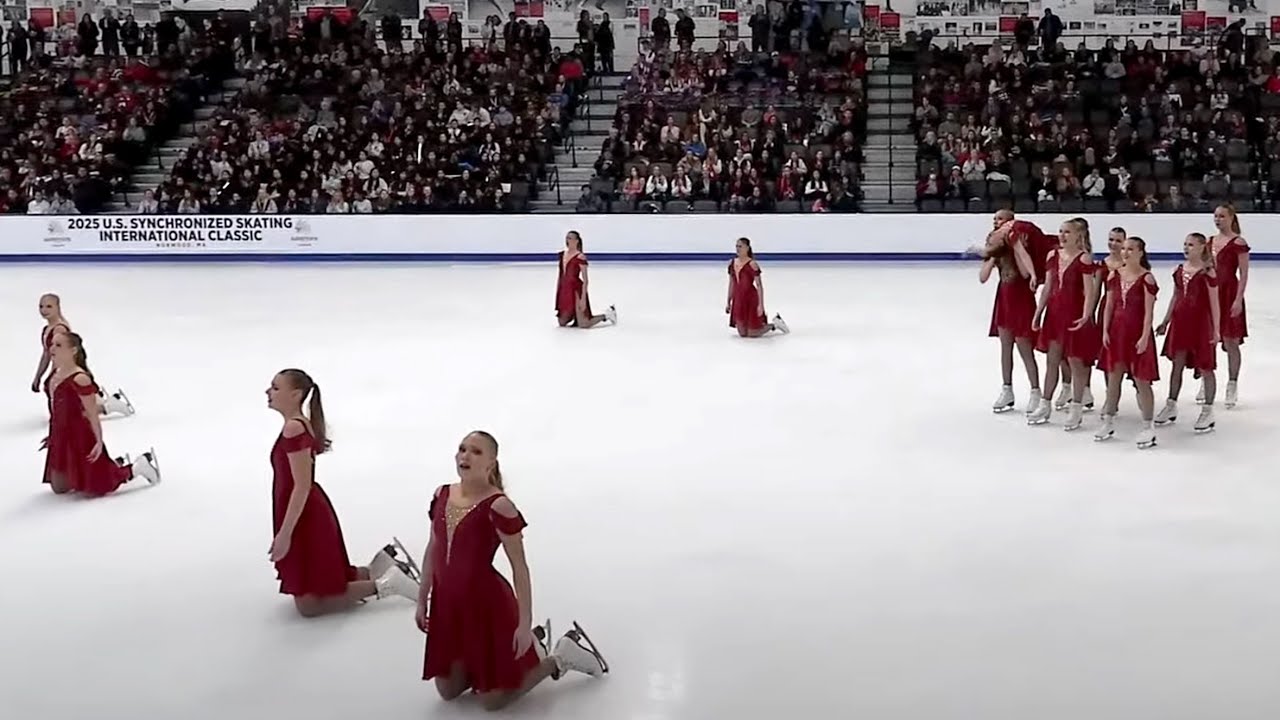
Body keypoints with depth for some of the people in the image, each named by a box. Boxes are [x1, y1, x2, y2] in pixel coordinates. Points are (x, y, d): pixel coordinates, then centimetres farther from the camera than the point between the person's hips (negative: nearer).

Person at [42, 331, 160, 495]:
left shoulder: (80, 379, -23)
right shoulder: (54, 376, 3)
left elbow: (92, 413, -20)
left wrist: (99, 442, -19)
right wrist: (53, 436, 19)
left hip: (80, 439, -9)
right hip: (60, 440, 9)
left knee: (93, 489, 0)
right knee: (59, 488, 20)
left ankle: (139, 466, 18)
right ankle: (118, 464, 31)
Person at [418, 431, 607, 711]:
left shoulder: (498, 505, -21)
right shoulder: (442, 495, 0)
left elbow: (519, 566, -19)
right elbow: (432, 550, 11)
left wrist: (524, 623, -19)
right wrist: (422, 601, 13)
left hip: (485, 603, -7)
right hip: (447, 603, 7)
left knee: (492, 699, 3)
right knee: (448, 691, 20)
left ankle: (559, 658, 23)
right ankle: (530, 640, 33)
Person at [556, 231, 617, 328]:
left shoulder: (580, 257, -13)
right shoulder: (562, 255, 8)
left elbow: (585, 280, -14)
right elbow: (560, 276, 14)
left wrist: (583, 298, -19)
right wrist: (557, 295, 13)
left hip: (576, 290, -7)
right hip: (564, 291, 7)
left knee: (583, 325, -5)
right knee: (562, 323, 12)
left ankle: (606, 315, 17)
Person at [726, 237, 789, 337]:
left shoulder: (752, 264, -15)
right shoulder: (732, 263, 4)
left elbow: (759, 285, -14)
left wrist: (761, 305, -18)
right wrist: (728, 302, 12)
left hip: (751, 299, -6)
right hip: (738, 300, 6)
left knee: (752, 334, -2)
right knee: (742, 333, 10)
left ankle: (774, 324, 22)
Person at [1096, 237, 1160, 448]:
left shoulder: (1146, 278, -11)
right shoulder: (1115, 275, 5)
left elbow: (1149, 311, -13)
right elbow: (1109, 305, 8)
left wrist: (1144, 337, -17)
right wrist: (1105, 331, 2)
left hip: (1137, 331, -5)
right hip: (1117, 329, 5)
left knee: (1141, 380, -1)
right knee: (1113, 376, 12)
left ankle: (1148, 427, 7)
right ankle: (1108, 422, 23)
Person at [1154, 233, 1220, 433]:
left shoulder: (1208, 272, -11)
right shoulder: (1180, 270, 7)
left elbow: (1214, 303, -11)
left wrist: (1216, 329, -13)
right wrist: (1165, 322, 16)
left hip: (1200, 323, -6)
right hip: (1180, 321, 6)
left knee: (1205, 367, 3)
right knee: (1177, 364, 13)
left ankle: (1208, 411, 12)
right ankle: (1171, 406, 23)